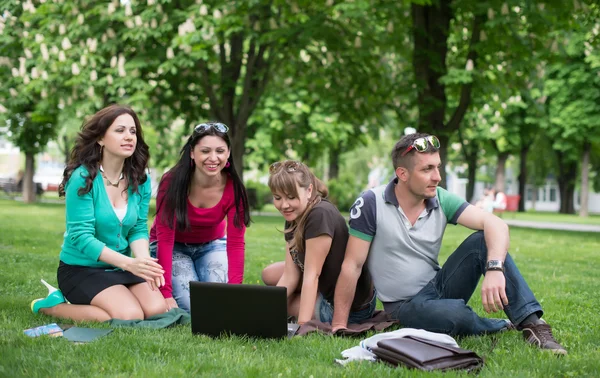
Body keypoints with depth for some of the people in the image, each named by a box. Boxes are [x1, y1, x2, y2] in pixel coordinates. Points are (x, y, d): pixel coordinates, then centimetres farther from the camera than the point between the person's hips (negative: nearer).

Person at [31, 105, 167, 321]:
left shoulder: (140, 181, 1)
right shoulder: (83, 178, -17)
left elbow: (139, 229, 1)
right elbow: (81, 236, -22)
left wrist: (143, 261, -22)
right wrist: (129, 263, -32)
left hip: (121, 269, 6)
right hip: (81, 269, -6)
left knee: (158, 311, -17)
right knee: (131, 317, -26)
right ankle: (53, 305, -3)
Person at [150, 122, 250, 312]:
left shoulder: (234, 187, -22)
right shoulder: (172, 182, -29)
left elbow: (236, 243, -22)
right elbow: (165, 239, -29)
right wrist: (166, 294, -35)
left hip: (212, 245, 2)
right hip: (173, 247, -2)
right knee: (192, 308, -20)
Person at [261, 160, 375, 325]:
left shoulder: (320, 215, -25)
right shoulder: (293, 219, 2)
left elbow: (312, 275, -28)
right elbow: (290, 276, -2)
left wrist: (303, 324, -29)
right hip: (325, 289, 9)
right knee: (270, 275, 14)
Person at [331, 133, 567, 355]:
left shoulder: (441, 200, -6)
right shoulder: (371, 205, -14)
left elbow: (496, 224, -19)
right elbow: (352, 265, -12)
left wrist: (494, 269, -39)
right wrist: (339, 325, -13)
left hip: (439, 287, 4)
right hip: (406, 305, -4)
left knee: (485, 240, -19)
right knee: (455, 315, -36)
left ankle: (531, 323, -25)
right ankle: (502, 328, -2)